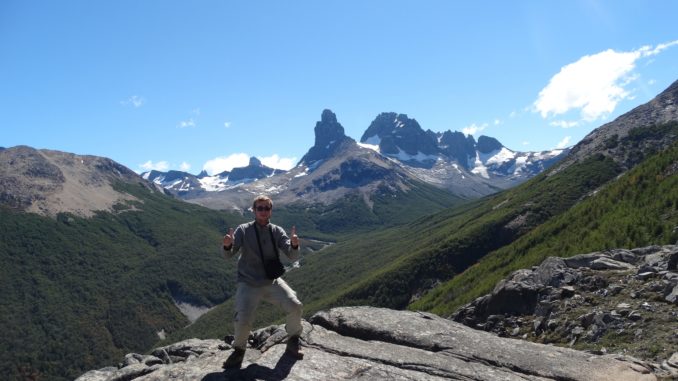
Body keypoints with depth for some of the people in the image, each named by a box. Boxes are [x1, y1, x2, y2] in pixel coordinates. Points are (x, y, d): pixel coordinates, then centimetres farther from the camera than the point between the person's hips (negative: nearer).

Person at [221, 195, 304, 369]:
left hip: (272, 281, 2)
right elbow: (228, 254, -14)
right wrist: (227, 245, -38)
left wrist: (294, 245, -33)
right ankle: (239, 350, 11)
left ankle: (293, 344, 12)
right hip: (248, 283, -2)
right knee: (243, 321, -21)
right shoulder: (243, 230, -7)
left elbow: (292, 256, -9)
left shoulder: (277, 231, -1)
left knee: (295, 307, -16)